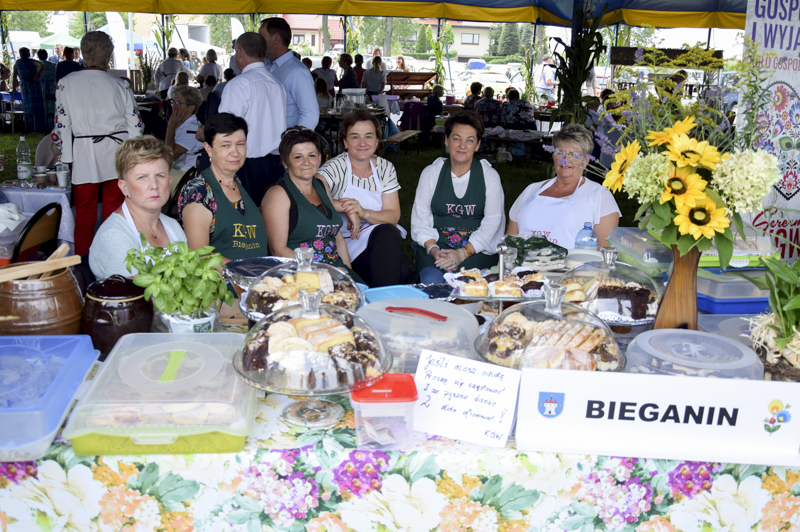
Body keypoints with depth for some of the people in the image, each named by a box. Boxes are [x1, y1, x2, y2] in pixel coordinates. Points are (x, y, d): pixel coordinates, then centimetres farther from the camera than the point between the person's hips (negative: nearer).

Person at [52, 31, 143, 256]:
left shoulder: (66, 84, -3)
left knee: (84, 216, 8)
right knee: (114, 214, 9)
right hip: (116, 155, 1)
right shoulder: (120, 85, -2)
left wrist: (66, 158, 7)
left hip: (84, 157, -1)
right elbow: (135, 126, 0)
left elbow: (61, 126, -1)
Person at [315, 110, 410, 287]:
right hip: (347, 244, -5)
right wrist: (347, 208, -25)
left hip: (384, 239, 5)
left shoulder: (385, 168, 7)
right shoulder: (336, 167, -6)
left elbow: (393, 216, -1)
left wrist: (364, 212, -20)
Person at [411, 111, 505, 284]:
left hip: (478, 249, -1)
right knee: (432, 281, -31)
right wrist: (433, 249, -15)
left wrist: (463, 253, -17)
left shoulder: (490, 176, 6)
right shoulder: (431, 173, 10)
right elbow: (420, 219, 5)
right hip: (437, 245, 1)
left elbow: (492, 222, -3)